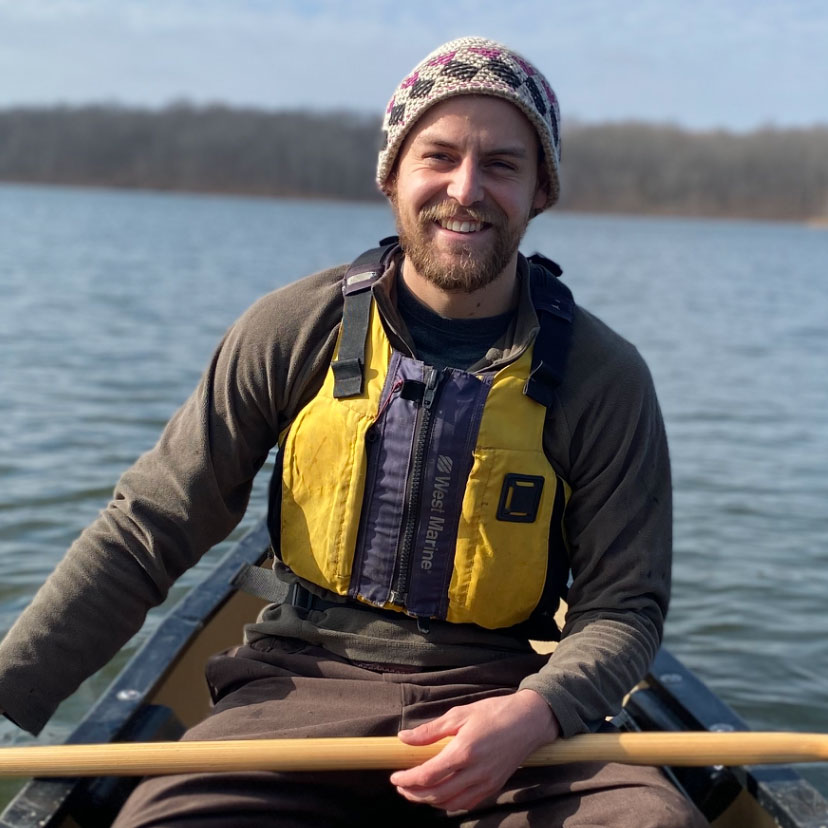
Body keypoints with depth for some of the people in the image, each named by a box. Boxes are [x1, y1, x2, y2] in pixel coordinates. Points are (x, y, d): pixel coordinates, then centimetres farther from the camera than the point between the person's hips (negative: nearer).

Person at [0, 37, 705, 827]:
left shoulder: (604, 378, -3)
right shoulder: (293, 332, -3)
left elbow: (623, 605, 1)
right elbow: (143, 534, 0)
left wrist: (533, 715, -20)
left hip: (500, 692, 0)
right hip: (308, 681, 0)